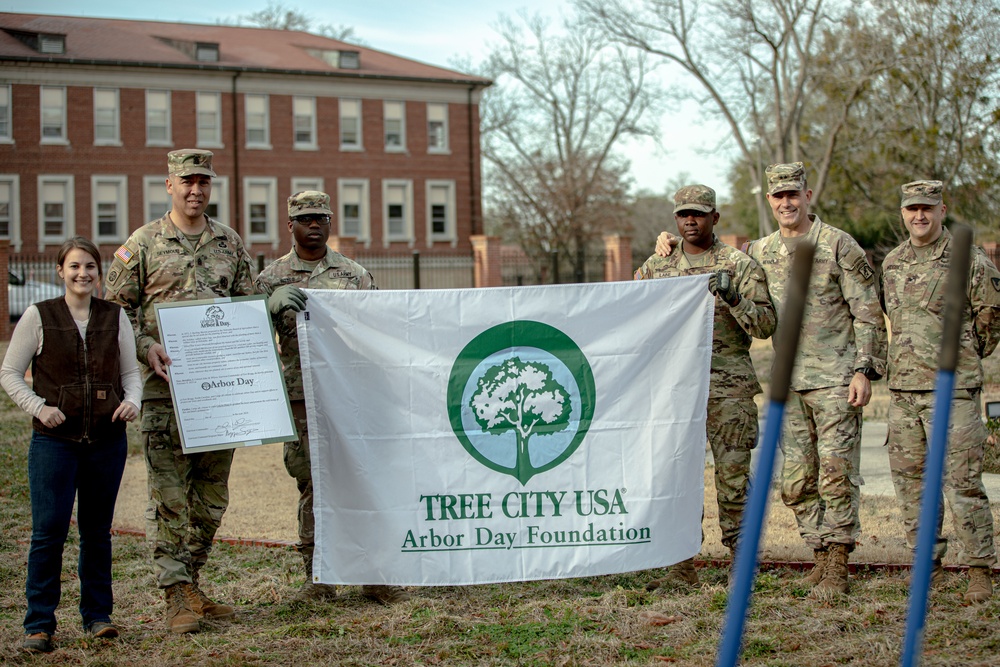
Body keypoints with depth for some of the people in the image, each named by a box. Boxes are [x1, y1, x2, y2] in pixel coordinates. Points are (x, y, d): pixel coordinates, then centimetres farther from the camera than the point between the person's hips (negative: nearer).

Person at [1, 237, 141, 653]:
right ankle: (39, 623, 2)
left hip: (107, 439, 2)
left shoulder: (115, 317, 7)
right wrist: (38, 407, -12)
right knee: (49, 529, -6)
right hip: (54, 438, -2)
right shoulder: (38, 317, 0)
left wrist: (132, 401, -7)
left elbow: (130, 372, 13)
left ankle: (97, 614, 21)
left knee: (97, 530, 10)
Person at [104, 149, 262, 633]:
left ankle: (191, 584, 21)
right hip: (165, 383, -4)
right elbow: (116, 306, 1)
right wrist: (146, 348, -14)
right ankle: (177, 595, -1)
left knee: (212, 493, 9)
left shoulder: (230, 243, 13)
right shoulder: (143, 243, 2)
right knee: (170, 493, -6)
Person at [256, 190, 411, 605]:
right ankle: (318, 580, 11)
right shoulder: (273, 278, 8)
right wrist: (274, 303, -18)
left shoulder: (355, 274, 13)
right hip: (303, 399, -1)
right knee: (313, 487, 1)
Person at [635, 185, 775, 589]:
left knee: (733, 476, -1)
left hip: (729, 387, -3)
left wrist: (731, 297, -17)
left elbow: (765, 325, -3)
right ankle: (683, 569, 9)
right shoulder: (656, 267, 13)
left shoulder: (740, 265, 3)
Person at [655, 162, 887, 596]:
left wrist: (864, 369, -12)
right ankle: (821, 555, 17)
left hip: (834, 378, -5)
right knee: (795, 479, 5)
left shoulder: (838, 245, -3)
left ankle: (838, 567, -1)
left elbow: (868, 314, -4)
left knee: (837, 471, -7)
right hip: (789, 381, 5)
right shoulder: (760, 252, 11)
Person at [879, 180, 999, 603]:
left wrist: (958, 361, 10)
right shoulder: (891, 263, 12)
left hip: (952, 389, -5)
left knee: (961, 481, -6)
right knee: (909, 478, 8)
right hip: (902, 389, 6)